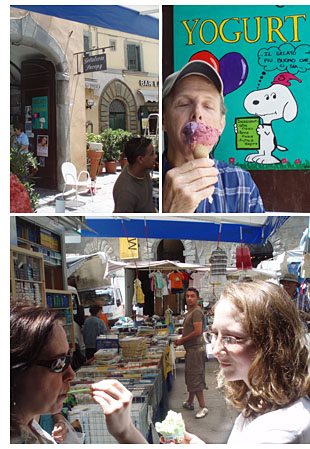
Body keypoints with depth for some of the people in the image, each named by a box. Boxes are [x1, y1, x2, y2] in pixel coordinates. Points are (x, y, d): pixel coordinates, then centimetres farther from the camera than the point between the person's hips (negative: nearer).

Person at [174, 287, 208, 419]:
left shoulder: (197, 312, -17)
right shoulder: (189, 311, 16)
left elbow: (197, 332, -24)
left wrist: (182, 340, -15)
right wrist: (182, 337, 11)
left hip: (196, 348, -10)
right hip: (191, 348, 10)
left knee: (195, 378, -8)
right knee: (190, 377, 19)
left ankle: (203, 407, -3)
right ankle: (190, 402, 31)